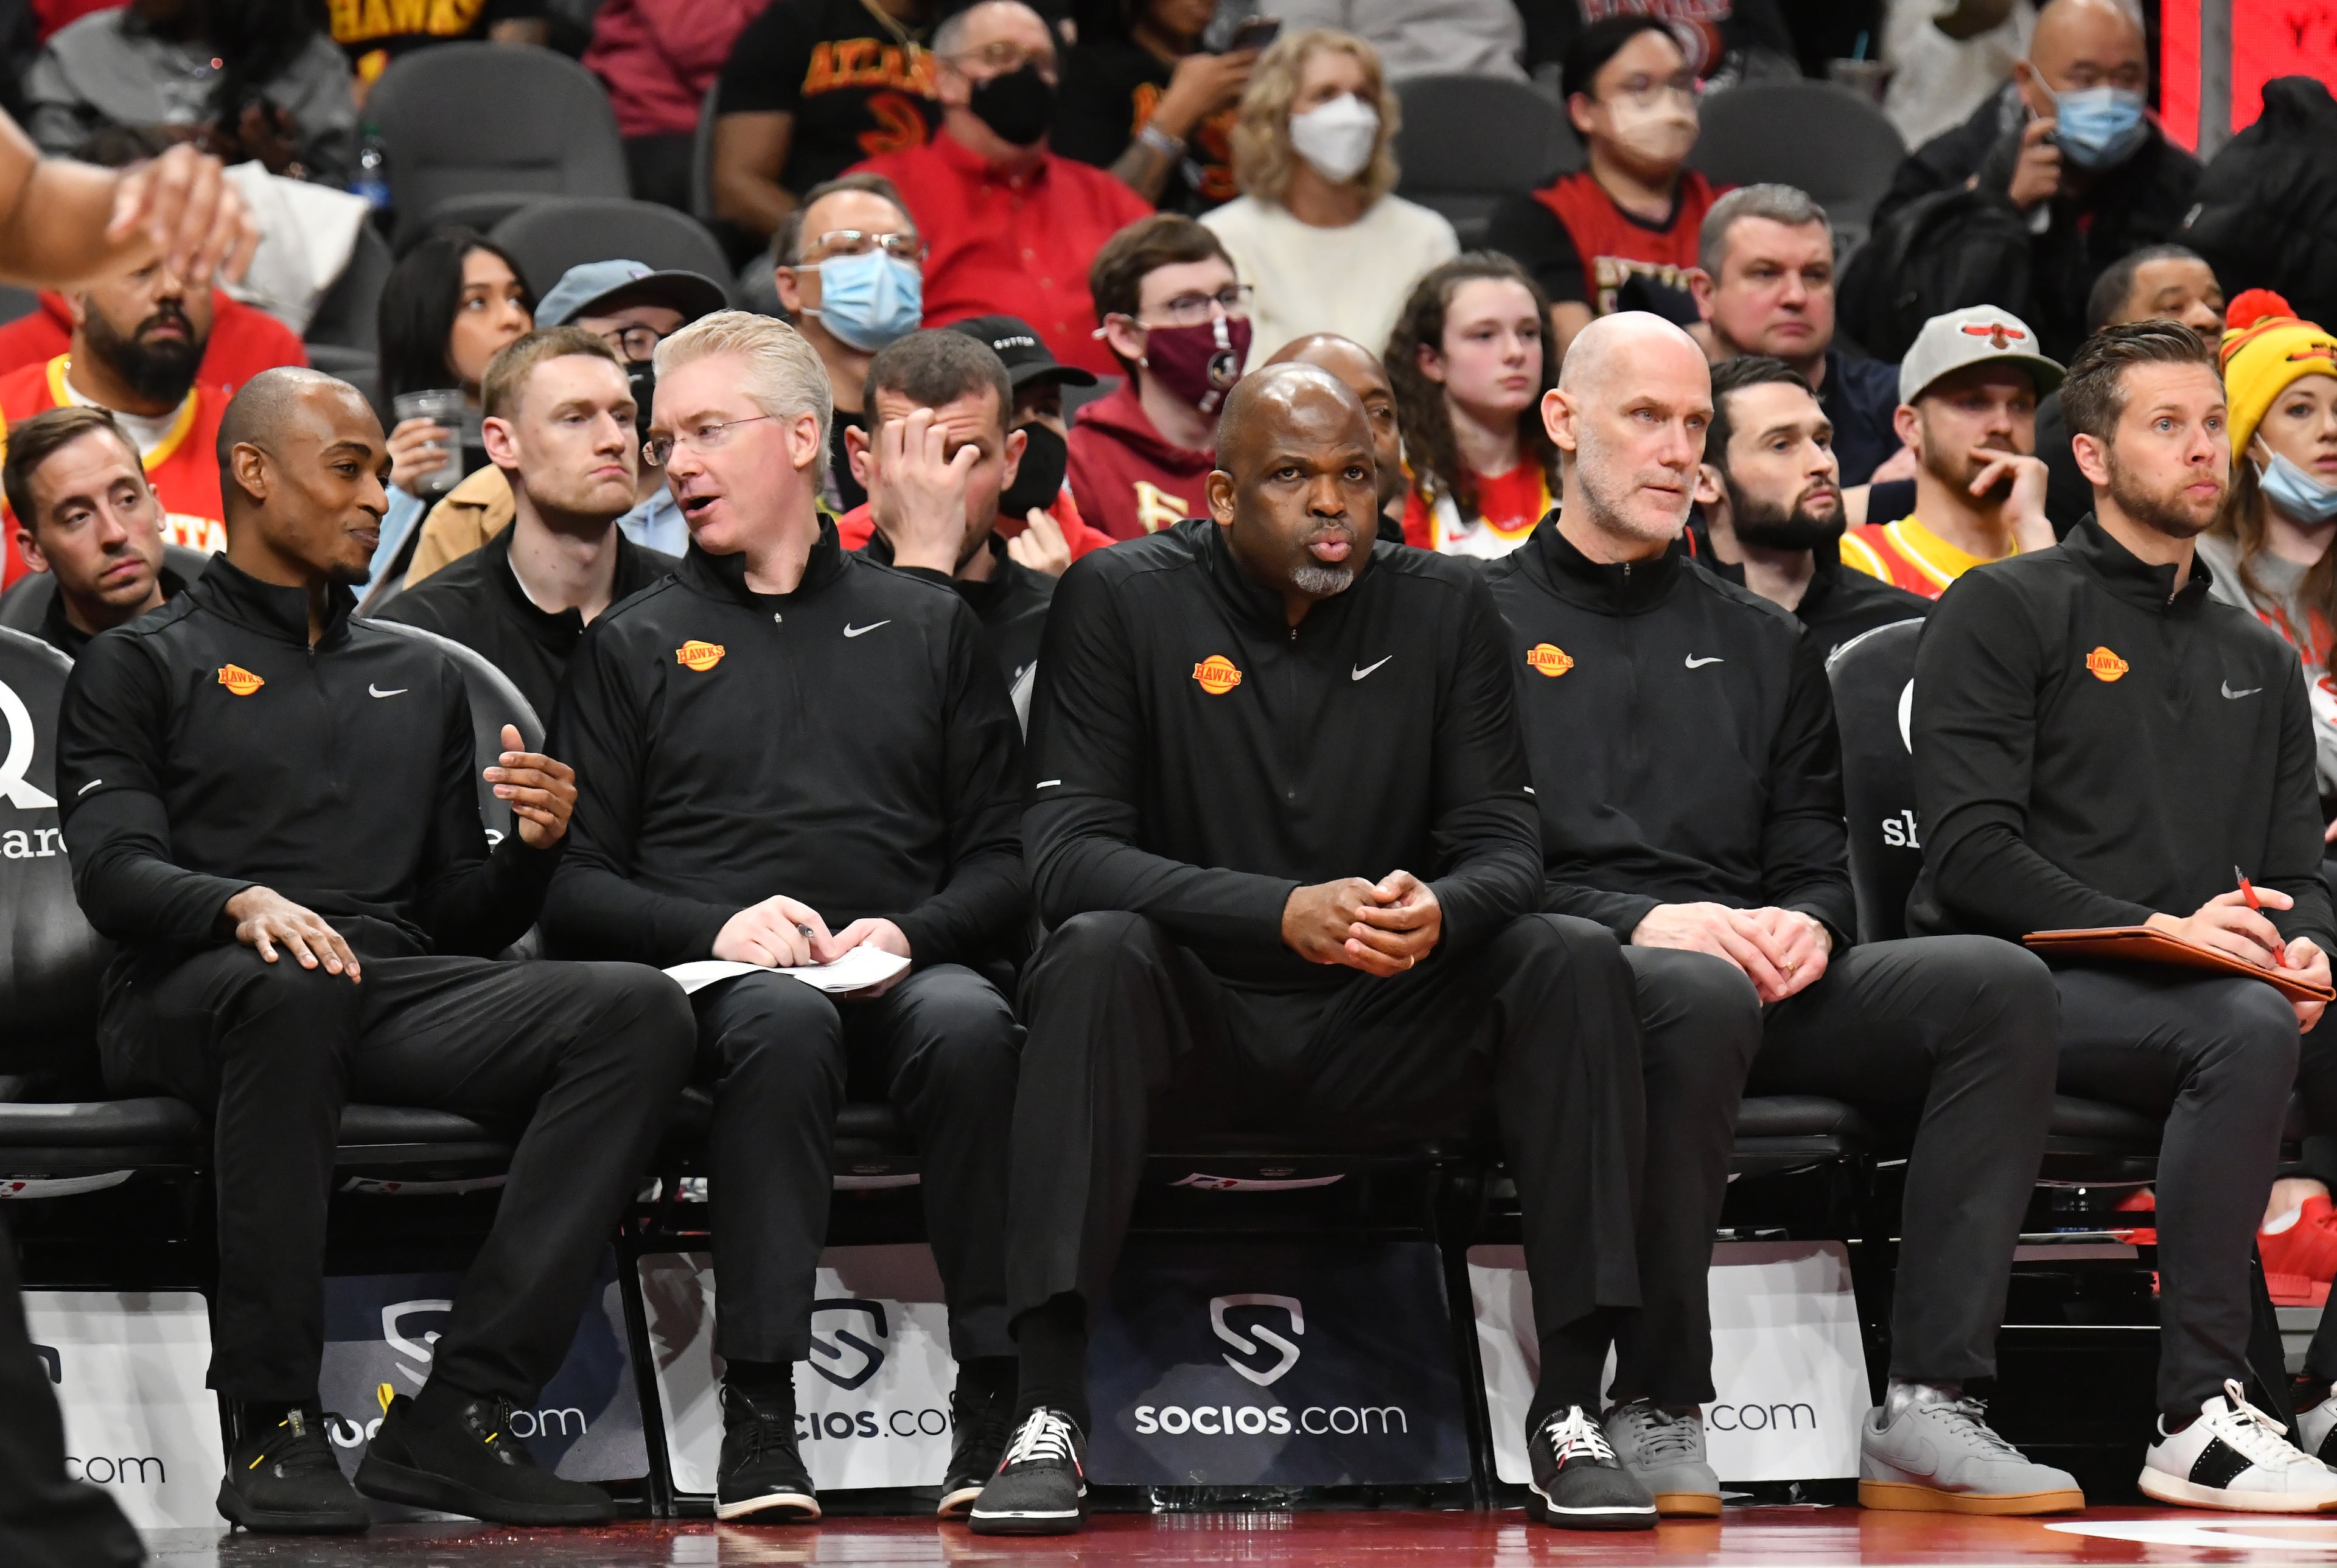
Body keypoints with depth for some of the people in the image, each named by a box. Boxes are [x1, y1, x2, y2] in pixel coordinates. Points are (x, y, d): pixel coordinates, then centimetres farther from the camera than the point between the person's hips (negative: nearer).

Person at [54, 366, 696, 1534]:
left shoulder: (422, 681, 30)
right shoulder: (141, 668, 14)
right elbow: (114, 873, -3)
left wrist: (531, 847, 2)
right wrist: (246, 903, -24)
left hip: (396, 996, 5)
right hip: (191, 999, -5)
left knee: (639, 1009, -23)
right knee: (292, 985, -42)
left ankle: (455, 1416, -31)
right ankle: (273, 1428, -35)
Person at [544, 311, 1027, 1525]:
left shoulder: (925, 626, 21)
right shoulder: (634, 644, 20)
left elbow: (1006, 861, 14)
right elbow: (575, 888, 10)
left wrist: (914, 933, -7)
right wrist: (716, 926, -9)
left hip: (907, 967, 1)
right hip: (722, 977, -1)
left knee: (967, 1022, -35)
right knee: (785, 1020, -37)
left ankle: (997, 1394, -34)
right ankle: (758, 1408, -40)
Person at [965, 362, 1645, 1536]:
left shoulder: (1444, 609, 5)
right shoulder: (1122, 601, -4)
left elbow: (1505, 843, 0)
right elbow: (1066, 854, -13)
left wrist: (1442, 910, -27)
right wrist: (1285, 913, -29)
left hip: (1387, 1038, 3)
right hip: (1197, 1022, -2)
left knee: (1577, 964, -23)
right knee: (1095, 955, -34)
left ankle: (1569, 1410, -23)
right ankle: (1047, 1415, -37)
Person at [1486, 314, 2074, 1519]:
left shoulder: (1758, 644, 28)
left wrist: (1806, 925, -4)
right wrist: (1640, 923, -17)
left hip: (1763, 979, 5)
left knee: (2000, 983, -21)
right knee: (1702, 995, -41)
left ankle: (1929, 1409, -30)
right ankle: (1656, 1412, -31)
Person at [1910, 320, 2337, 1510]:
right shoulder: (2006, 611, 3)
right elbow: (1969, 851, -8)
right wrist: (2158, 931, -18)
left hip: (2199, 993, 6)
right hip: (2025, 988, -6)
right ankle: (2196, 1418, -36)